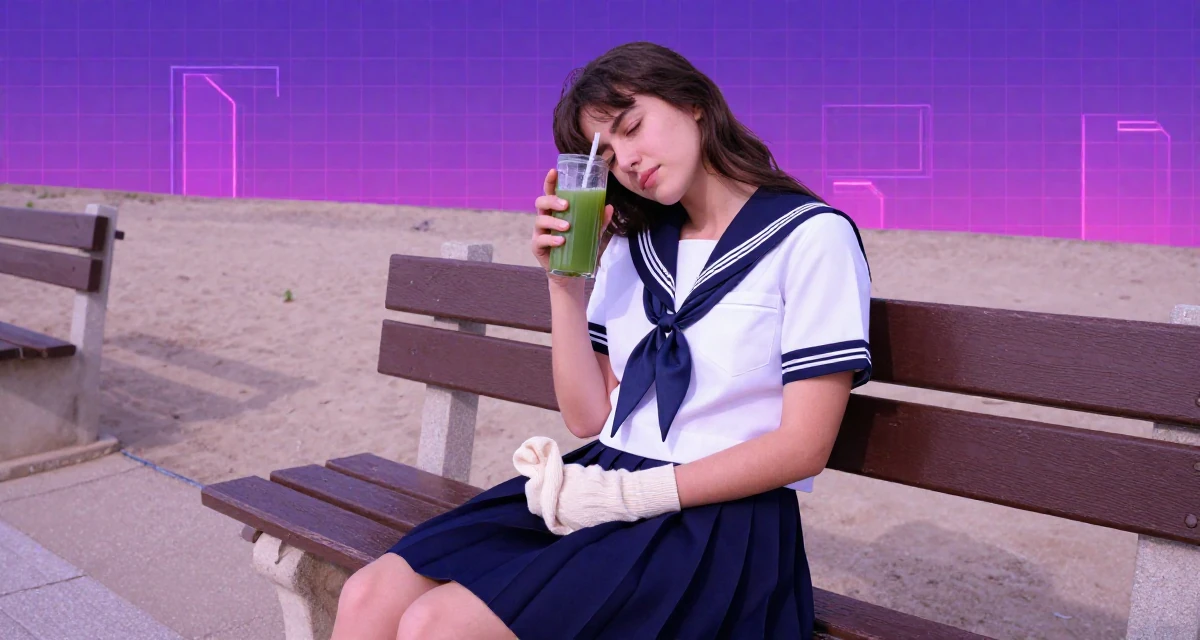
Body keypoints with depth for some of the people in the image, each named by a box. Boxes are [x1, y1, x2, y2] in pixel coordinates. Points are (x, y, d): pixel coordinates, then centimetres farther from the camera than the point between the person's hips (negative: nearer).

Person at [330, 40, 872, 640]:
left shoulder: (812, 237, -5)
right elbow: (589, 417, 10)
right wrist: (565, 283, -1)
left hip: (717, 517, -6)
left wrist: (631, 495, -15)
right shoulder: (631, 247, 13)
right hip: (599, 487, 6)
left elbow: (803, 447, -11)